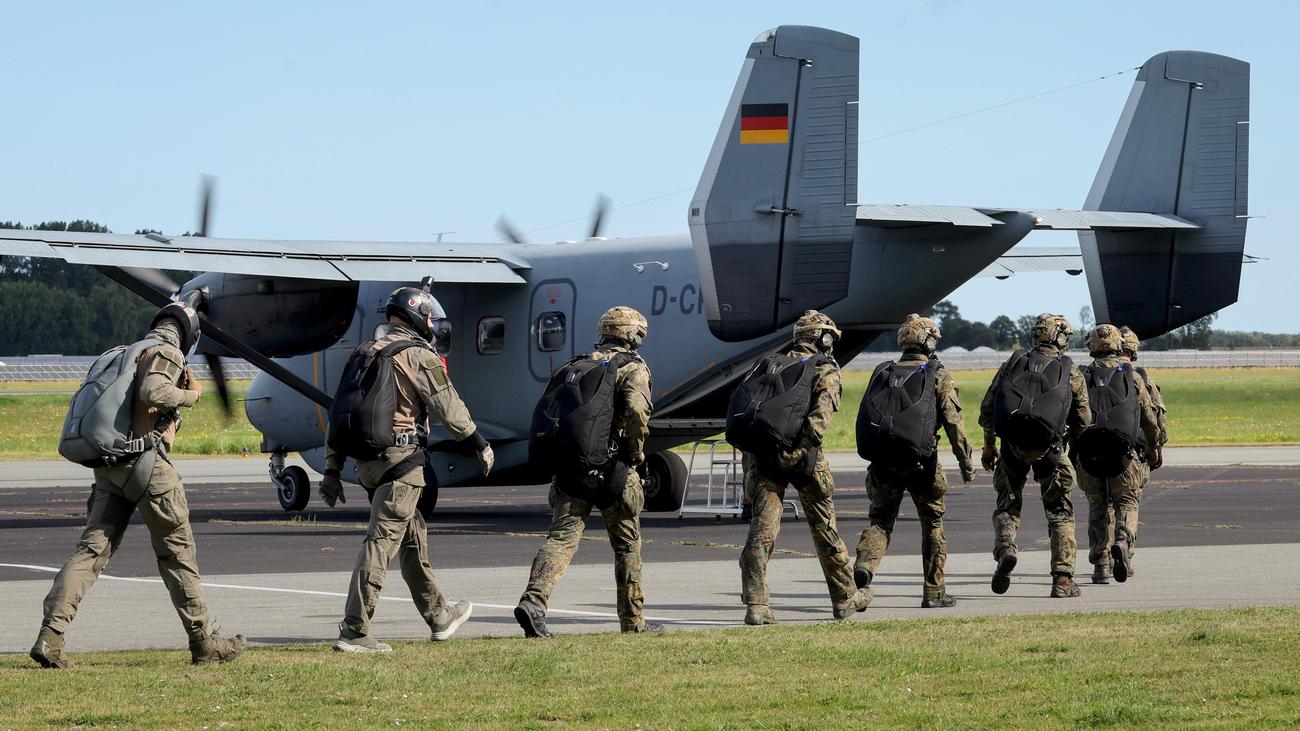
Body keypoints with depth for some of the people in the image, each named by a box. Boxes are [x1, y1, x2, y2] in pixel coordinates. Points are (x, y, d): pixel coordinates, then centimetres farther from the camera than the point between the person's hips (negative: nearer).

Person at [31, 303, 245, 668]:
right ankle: (203, 642, 13)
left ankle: (49, 636, -15)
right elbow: (153, 392, -25)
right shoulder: (167, 354, -6)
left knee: (91, 549, 0)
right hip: (147, 461, -7)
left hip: (108, 464, 7)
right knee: (177, 551, 5)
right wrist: (190, 395, -8)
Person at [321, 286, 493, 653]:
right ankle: (354, 632, -14)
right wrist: (480, 446, 4)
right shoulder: (419, 355, -7)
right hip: (400, 459, -8)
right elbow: (449, 409, -9)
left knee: (413, 536, 21)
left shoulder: (363, 354, 16)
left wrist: (333, 470, 17)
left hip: (367, 460, 8)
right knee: (381, 541, -9)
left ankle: (439, 615, 34)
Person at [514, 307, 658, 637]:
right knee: (627, 544, 11)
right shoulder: (634, 369, -2)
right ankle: (633, 620, 19)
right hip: (611, 469, -4)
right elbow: (637, 409, -20)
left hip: (570, 462, 4)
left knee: (561, 536, -4)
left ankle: (533, 601, -26)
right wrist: (637, 451, -7)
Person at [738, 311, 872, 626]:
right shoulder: (827, 371, 2)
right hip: (802, 458, -3)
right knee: (825, 529, 12)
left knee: (762, 529, -1)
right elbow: (820, 417, -14)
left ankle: (756, 604, -12)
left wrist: (753, 452, 10)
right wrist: (797, 452, -19)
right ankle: (845, 598, 25)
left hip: (765, 454, 3)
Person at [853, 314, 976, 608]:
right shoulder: (938, 376, 0)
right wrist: (966, 462, -2)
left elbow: (864, 417, 11)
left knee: (880, 520, 9)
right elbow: (953, 422, -6)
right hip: (921, 461, -3)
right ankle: (934, 592, 15)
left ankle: (864, 565, -20)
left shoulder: (882, 372, 11)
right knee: (933, 523, 13)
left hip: (883, 459, 3)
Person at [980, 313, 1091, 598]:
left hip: (1012, 445, 1)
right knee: (1060, 513, 11)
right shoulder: (1070, 371, 9)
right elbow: (1084, 419, 8)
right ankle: (1063, 579, 5)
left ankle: (1005, 550, -12)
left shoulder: (1013, 362, 14)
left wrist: (988, 446, 22)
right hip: (1049, 445, -1)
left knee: (1007, 506, 17)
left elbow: (987, 407, 12)